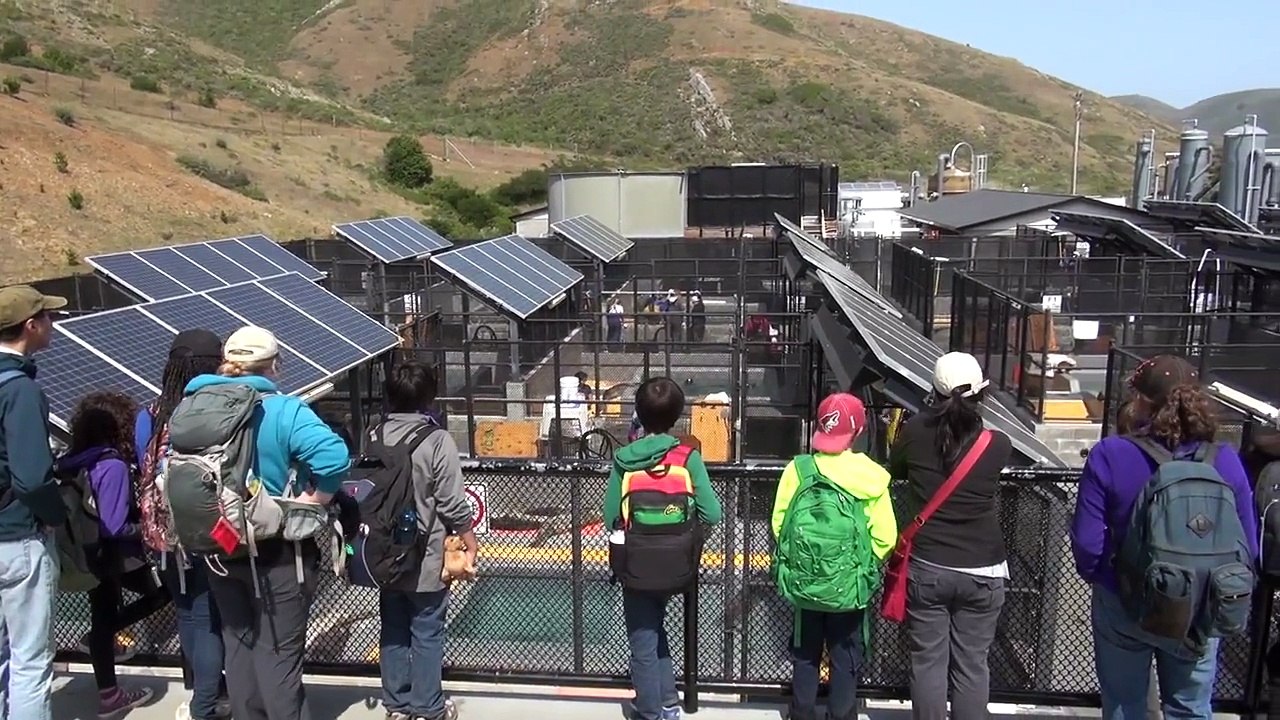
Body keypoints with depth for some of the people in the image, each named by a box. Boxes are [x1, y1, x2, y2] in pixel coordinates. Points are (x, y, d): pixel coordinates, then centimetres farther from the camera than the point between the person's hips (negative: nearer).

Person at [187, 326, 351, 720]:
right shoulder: (283, 410, -17)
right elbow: (335, 457, -32)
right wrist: (318, 498, -18)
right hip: (278, 553, -5)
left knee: (238, 644, 20)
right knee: (278, 653, 6)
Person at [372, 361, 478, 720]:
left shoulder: (374, 437, -2)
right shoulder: (437, 440, -17)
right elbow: (452, 503, -15)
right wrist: (470, 540, 0)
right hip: (426, 558, -5)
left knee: (393, 631, 15)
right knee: (426, 634, 6)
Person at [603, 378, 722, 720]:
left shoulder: (623, 459, -9)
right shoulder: (688, 458, -10)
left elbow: (610, 519, -7)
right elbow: (712, 514, -12)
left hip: (636, 566, -2)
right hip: (675, 564, 2)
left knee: (643, 642, 13)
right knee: (654, 629, 26)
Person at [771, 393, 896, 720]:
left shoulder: (797, 469, -10)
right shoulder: (871, 478, -12)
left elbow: (779, 524, -5)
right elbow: (884, 537, -11)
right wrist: (865, 565, 8)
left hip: (803, 581, 2)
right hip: (850, 586, -2)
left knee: (805, 656, 19)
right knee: (846, 661, 15)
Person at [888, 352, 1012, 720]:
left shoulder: (915, 432, -10)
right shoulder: (998, 444, -12)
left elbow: (895, 469, 9)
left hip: (926, 568, 0)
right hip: (981, 572, 0)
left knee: (928, 661, 10)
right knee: (971, 665, 12)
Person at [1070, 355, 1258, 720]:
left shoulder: (1109, 455, -19)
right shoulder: (1225, 461, -11)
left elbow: (1087, 543, -17)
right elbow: (1248, 547, -5)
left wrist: (1097, 578, 5)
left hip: (1124, 607, -1)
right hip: (1200, 613, 2)